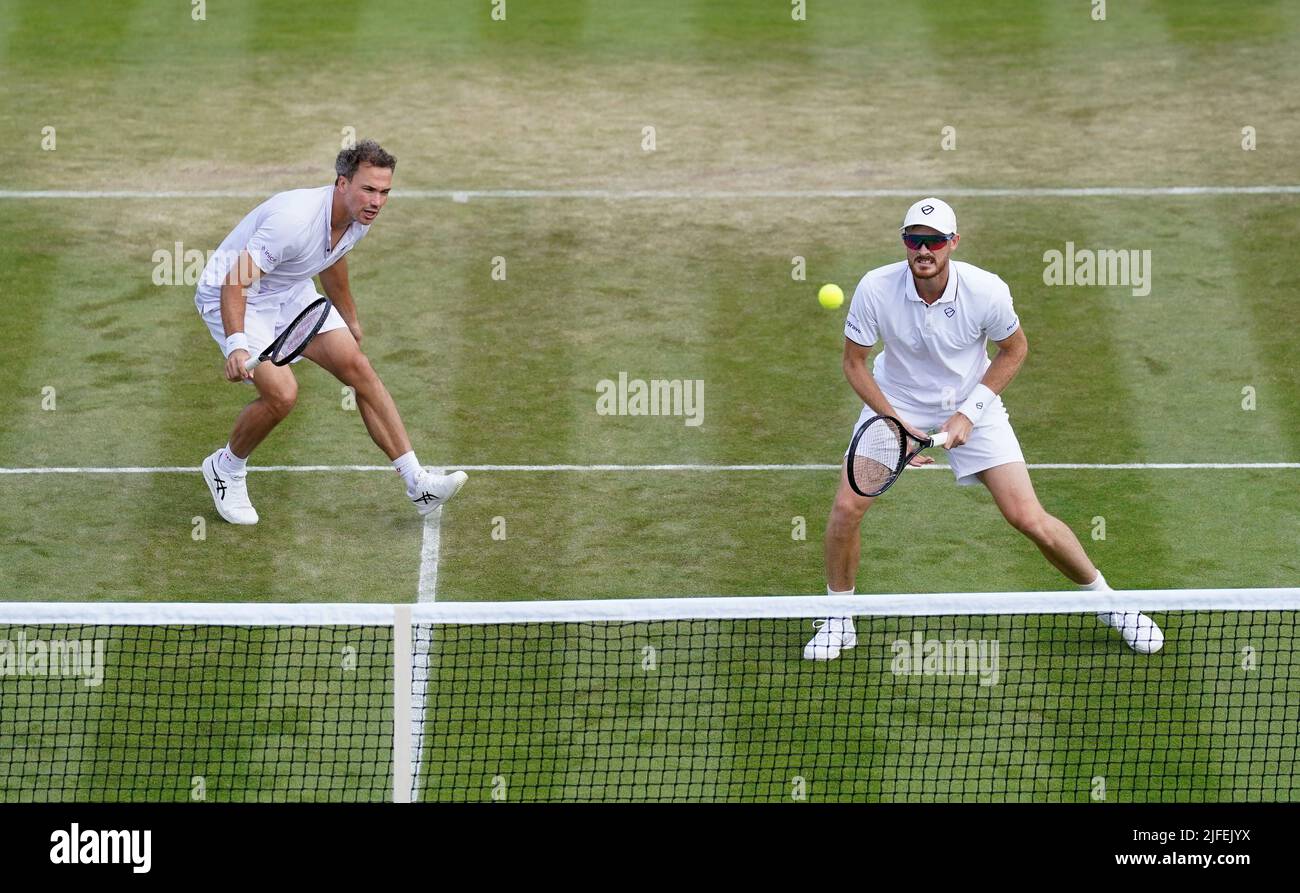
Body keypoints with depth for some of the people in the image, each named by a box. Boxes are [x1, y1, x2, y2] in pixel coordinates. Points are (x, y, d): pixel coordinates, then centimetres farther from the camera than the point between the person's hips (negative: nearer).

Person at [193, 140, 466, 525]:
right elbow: (235, 282, -35)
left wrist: (350, 321, 28)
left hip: (291, 294, 8)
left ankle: (418, 484, -2)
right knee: (281, 392, -24)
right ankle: (225, 469, 6)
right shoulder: (296, 220, -36)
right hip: (232, 297, -8)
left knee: (358, 367, -4)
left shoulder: (358, 220, -8)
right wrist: (236, 345, -49)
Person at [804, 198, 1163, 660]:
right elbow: (854, 363, -11)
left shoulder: (986, 291, -25)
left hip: (972, 406, -1)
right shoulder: (876, 289, -25)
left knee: (1029, 518, -8)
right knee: (847, 505, -14)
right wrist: (895, 423, -21)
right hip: (895, 403, 1)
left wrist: (969, 412, -14)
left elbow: (1014, 349, -6)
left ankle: (1106, 600, 15)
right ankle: (838, 618, 9)